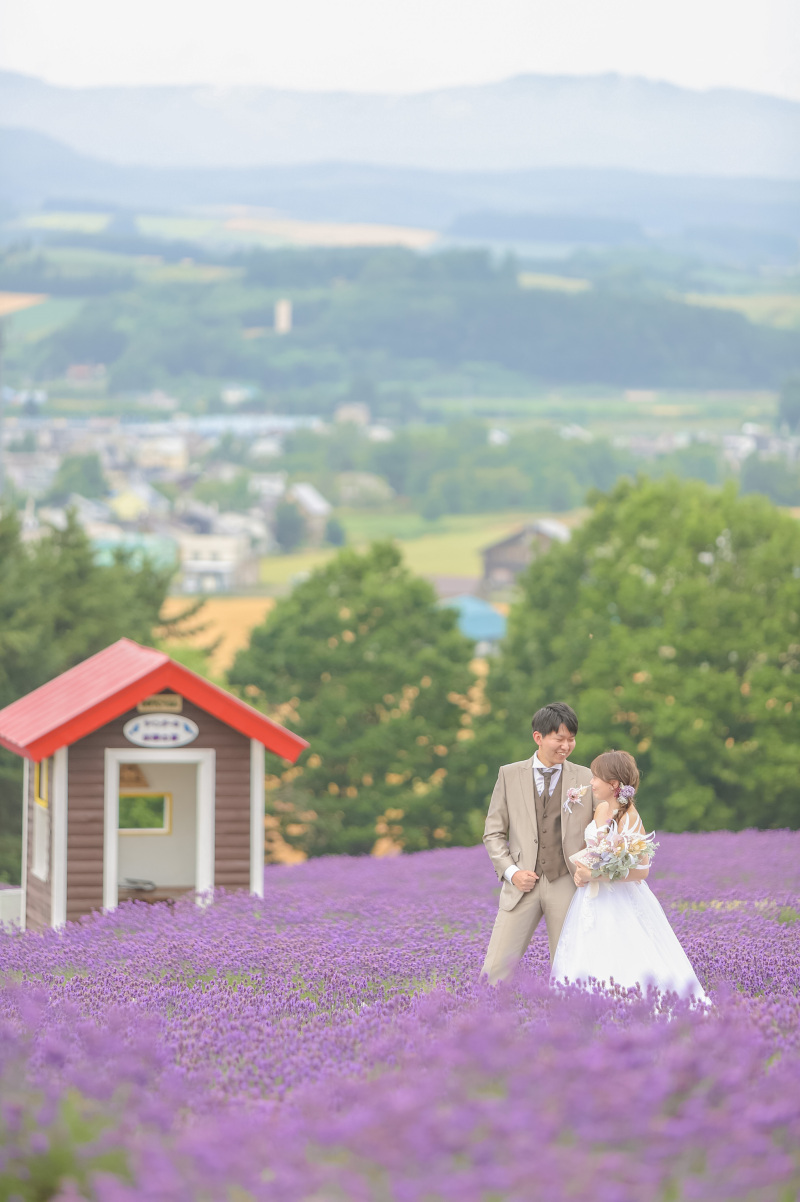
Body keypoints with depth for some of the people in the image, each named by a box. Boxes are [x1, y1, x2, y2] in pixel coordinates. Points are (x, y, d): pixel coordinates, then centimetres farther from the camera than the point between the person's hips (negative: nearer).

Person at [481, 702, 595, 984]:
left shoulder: (586, 779, 6)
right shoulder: (509, 775, 7)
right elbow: (493, 832, 9)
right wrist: (511, 872, -6)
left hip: (567, 885, 0)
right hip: (523, 884, 0)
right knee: (496, 968, -7)